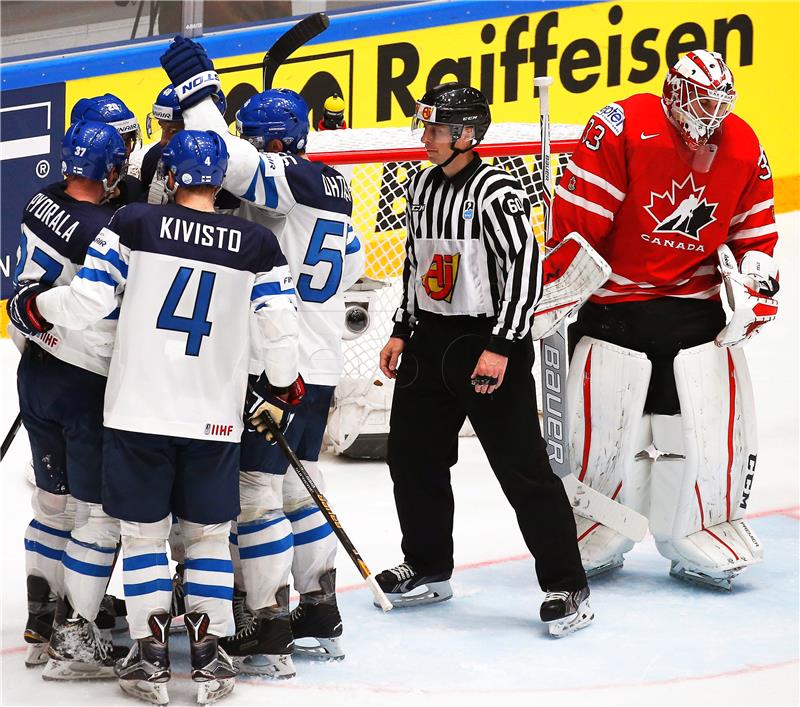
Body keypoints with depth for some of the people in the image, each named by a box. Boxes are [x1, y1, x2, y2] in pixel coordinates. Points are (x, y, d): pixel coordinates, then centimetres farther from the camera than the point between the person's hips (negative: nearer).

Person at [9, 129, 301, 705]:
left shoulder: (134, 224, -5)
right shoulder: (257, 244, 0)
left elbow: (87, 301, -7)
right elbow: (278, 330, 0)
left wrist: (34, 306, 13)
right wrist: (280, 389, 18)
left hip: (139, 413, -1)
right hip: (216, 418, 1)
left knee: (144, 532, 10)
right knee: (209, 534, 14)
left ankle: (150, 655, 9)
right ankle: (209, 654, 12)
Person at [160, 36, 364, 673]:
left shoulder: (281, 178, -13)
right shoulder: (334, 191, 14)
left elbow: (228, 158, -30)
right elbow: (351, 264, 24)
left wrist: (195, 85, -22)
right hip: (320, 366, 10)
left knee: (256, 492, -5)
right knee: (299, 488, 18)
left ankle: (267, 637, -4)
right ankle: (320, 621, 24)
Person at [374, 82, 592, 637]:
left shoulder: (497, 191, -16)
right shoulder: (422, 186, 9)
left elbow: (526, 271, -19)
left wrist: (500, 347, -22)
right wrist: (403, 331, 16)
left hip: (490, 341, -8)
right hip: (430, 341, 8)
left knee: (523, 468, -7)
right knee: (413, 457, 14)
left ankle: (568, 588, -1)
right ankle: (429, 570, 32)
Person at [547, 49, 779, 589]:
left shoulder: (744, 148, 2)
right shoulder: (623, 127, -15)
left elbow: (755, 230, 13)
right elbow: (578, 218, -14)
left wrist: (756, 284, -3)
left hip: (697, 308, 4)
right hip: (615, 306, -3)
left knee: (718, 425, -3)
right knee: (599, 424, -1)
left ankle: (706, 536, 16)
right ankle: (595, 538, 21)